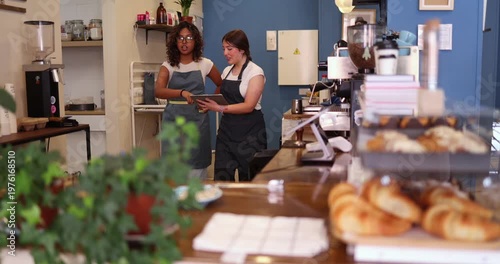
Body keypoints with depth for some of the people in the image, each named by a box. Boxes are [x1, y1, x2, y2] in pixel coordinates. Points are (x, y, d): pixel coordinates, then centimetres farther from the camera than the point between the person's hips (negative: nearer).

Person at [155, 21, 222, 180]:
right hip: (173, 119, 0)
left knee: (197, 165, 2)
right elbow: (158, 91, -15)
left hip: (197, 119, 0)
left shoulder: (205, 64, 4)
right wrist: (182, 93, -31)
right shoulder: (168, 66, 2)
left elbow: (221, 85, 18)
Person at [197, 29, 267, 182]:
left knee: (248, 179, 2)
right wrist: (210, 104, 0)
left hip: (249, 132, -5)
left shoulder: (255, 72, -8)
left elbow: (249, 106, -17)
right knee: (221, 178, 1)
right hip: (226, 129, 6)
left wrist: (220, 108, -24)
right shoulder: (227, 71, 11)